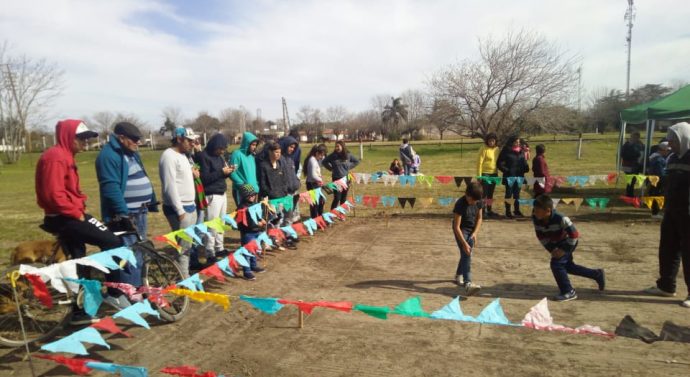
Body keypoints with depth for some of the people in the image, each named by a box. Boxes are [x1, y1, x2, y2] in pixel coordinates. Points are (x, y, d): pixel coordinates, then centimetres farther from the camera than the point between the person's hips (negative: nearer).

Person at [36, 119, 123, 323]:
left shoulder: (64, 156, 16)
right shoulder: (56, 157, -17)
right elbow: (54, 195, -25)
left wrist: (80, 209, 11)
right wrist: (77, 213, -17)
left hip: (67, 217, 11)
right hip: (64, 218, -11)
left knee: (79, 260, 15)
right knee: (113, 242, -12)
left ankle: (80, 311, 24)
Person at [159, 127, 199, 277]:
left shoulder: (183, 155, 15)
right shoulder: (169, 156, -15)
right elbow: (170, 186, -20)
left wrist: (192, 173, 4)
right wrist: (179, 210, -21)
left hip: (190, 206, 10)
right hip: (178, 209, -10)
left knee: (188, 243, 14)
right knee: (184, 245, -6)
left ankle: (186, 275, 24)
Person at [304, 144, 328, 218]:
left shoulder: (316, 159, 9)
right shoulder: (312, 160, -20)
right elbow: (313, 175, -25)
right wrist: (320, 179, -9)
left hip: (316, 183, 10)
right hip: (312, 184, -10)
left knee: (321, 201, 20)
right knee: (315, 203, -1)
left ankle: (320, 217, 34)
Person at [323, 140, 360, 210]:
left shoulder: (348, 155, -1)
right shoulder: (333, 155, -7)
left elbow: (356, 161, 14)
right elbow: (324, 162, 6)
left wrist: (349, 167, 6)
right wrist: (331, 168, 1)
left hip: (345, 179, 3)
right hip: (336, 179, -3)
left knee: (343, 199, 9)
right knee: (337, 198, -8)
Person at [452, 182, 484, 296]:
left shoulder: (478, 202, -8)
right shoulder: (460, 204, -26)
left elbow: (479, 218, 4)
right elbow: (457, 227, -26)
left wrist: (475, 233, -10)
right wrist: (464, 243, -29)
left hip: (472, 231, 6)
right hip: (461, 231, -6)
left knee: (466, 255, 14)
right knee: (466, 255, -19)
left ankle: (458, 276, 37)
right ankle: (468, 283, -28)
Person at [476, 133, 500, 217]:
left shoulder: (497, 149, 7)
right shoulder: (484, 149, -10)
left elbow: (498, 161, 14)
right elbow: (479, 162, -12)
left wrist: (497, 172, 10)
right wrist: (479, 175, -15)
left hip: (494, 173, 6)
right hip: (485, 173, -6)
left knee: (491, 193, 13)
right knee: (484, 192, -4)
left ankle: (489, 210, 22)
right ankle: (483, 210, 3)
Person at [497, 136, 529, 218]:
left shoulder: (521, 152, 9)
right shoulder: (506, 151, -7)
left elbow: (524, 163, 17)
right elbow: (499, 164, -8)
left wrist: (525, 168, -3)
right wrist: (507, 170, -17)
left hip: (519, 176, 5)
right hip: (509, 176, -5)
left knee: (517, 194, 13)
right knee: (509, 194, 3)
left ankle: (517, 210, 23)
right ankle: (508, 212, 11)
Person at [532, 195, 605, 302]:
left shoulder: (560, 219, -37)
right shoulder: (535, 219, -22)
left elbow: (574, 234, -29)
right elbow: (541, 236, -10)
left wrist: (564, 250, -27)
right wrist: (551, 249, -16)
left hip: (568, 242, -7)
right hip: (556, 244, 7)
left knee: (556, 264, -19)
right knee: (567, 266, 20)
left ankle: (569, 292, -2)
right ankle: (597, 274, 39)